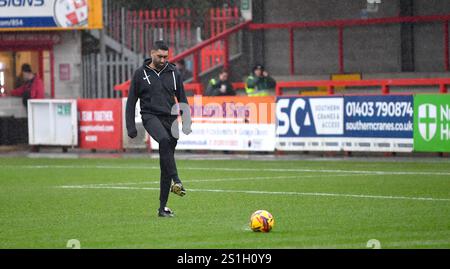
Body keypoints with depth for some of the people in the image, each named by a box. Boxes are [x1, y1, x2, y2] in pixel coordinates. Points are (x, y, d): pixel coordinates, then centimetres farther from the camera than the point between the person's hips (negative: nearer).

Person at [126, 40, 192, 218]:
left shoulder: (173, 73, 9)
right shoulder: (141, 74, 3)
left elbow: (182, 99, 16)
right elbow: (131, 101, 7)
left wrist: (186, 122, 6)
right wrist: (131, 127, 0)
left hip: (170, 118, 3)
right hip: (150, 116, -3)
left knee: (166, 163, 1)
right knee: (164, 140, -36)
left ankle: (163, 207, 8)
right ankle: (176, 181, -43)